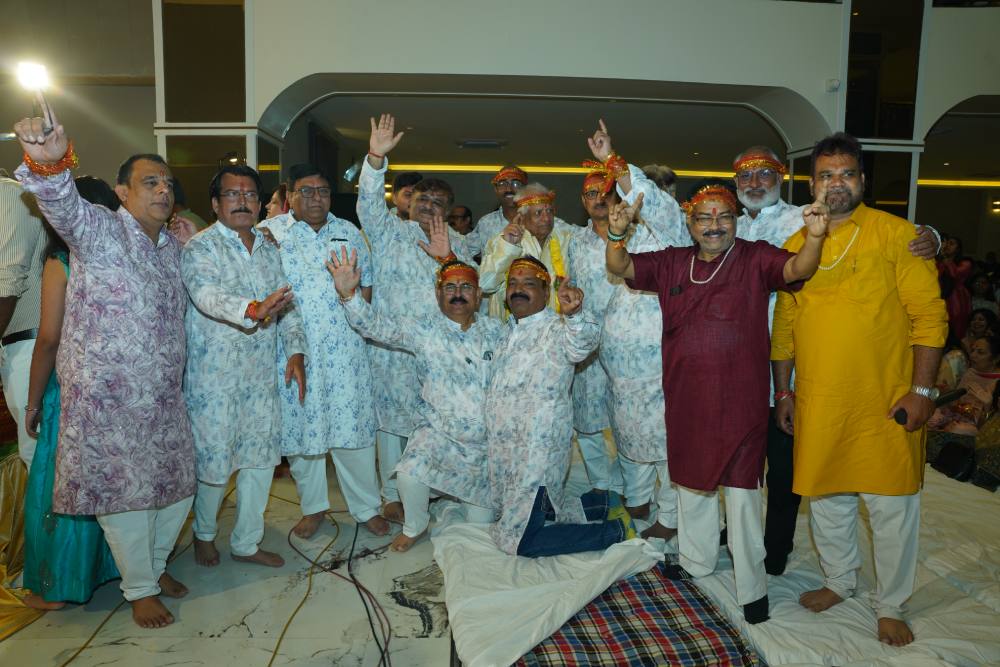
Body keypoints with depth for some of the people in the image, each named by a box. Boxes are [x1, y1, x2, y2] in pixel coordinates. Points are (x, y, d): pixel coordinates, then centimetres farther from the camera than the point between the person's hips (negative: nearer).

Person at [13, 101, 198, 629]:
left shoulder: (171, 245, 10)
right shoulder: (99, 230, -11)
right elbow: (63, 206, -33)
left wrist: (188, 244, 8)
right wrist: (47, 162, -55)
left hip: (164, 396, 7)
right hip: (107, 398, -6)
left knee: (177, 484, 15)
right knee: (123, 491, 5)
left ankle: (155, 563, 39)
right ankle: (140, 589, 25)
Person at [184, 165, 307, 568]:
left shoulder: (269, 250, 12)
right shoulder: (199, 248, -7)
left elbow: (287, 305, 13)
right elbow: (207, 296, -26)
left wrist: (295, 350, -1)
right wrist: (253, 309, -44)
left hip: (262, 375, 6)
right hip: (214, 376, -5)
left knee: (260, 458, 11)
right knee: (214, 460, 4)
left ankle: (246, 543, 28)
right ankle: (204, 534, 33)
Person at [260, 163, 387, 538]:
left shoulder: (350, 233, 9)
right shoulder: (268, 233, 1)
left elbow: (366, 284, 13)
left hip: (345, 350, 1)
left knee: (353, 429, 5)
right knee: (300, 428, 10)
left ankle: (366, 507, 22)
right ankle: (313, 506, 30)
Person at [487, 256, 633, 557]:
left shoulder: (557, 328, -15)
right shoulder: (507, 329, 9)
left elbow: (583, 342, -39)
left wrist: (573, 314, -59)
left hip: (539, 450, -9)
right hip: (502, 447, 9)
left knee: (515, 541, -3)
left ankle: (615, 530, 8)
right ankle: (599, 505, 29)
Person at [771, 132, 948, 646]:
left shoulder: (896, 234, -4)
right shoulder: (795, 246, 6)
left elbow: (929, 315, -7)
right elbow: (784, 325, 10)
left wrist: (922, 390, -12)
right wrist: (783, 392, 10)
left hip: (887, 401, -3)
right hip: (818, 403, 3)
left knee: (892, 504, 7)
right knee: (826, 496, 15)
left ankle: (890, 606, 28)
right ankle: (839, 580, 38)